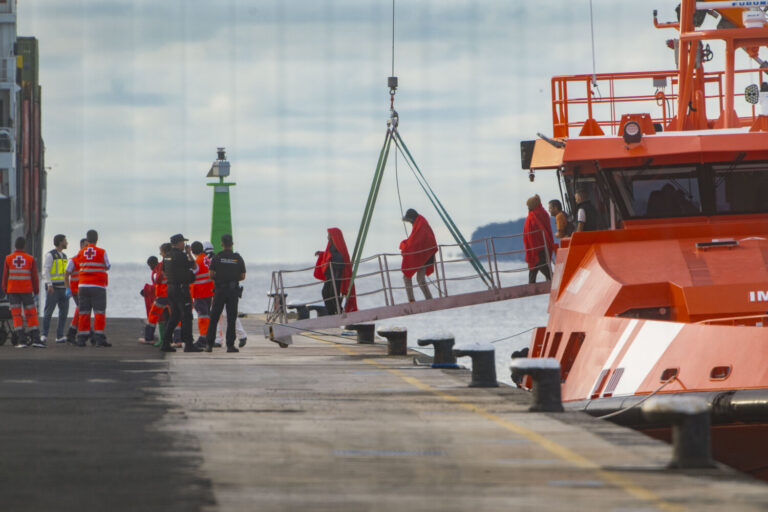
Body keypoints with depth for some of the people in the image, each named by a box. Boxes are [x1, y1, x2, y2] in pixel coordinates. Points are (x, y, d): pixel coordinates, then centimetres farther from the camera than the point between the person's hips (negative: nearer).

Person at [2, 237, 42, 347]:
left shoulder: (8, 258, 0)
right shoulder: (30, 259, -2)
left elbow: (5, 276, 3)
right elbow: (34, 276, 1)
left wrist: (5, 290, 12)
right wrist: (36, 291, 10)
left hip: (12, 290, 0)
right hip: (27, 290, 0)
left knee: (16, 314, 3)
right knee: (31, 314, 4)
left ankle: (21, 339, -5)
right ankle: (35, 339, -3)